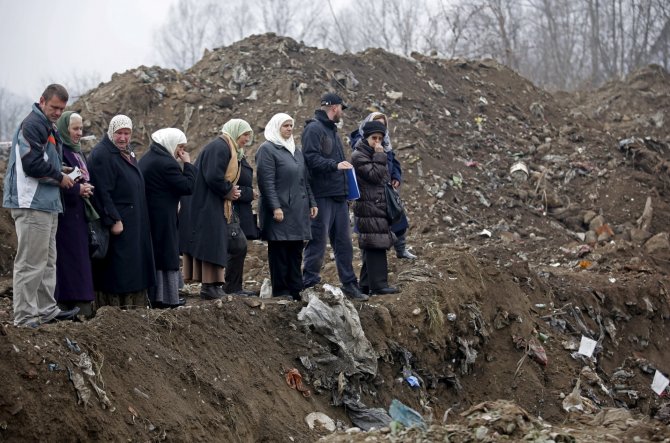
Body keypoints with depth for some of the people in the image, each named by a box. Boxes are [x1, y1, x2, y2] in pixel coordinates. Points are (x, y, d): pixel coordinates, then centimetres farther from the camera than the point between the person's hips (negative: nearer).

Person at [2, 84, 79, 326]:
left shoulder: (49, 128, 19)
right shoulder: (33, 125, -13)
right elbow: (32, 163, -21)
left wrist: (61, 174, 7)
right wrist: (60, 177, -10)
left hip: (47, 205, 11)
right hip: (32, 205, -11)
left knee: (47, 261, 15)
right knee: (31, 263, -10)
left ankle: (47, 310, 23)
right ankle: (24, 317, -8)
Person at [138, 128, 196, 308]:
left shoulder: (146, 158, 13)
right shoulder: (166, 163, -17)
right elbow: (188, 187, -17)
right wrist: (187, 164, -8)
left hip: (147, 214, 9)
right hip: (163, 217, -9)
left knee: (153, 253, 14)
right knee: (167, 253, -1)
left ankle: (153, 295, 18)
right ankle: (167, 297, 2)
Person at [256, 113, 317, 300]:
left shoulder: (296, 150, 19)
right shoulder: (267, 150, -6)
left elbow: (305, 180, 23)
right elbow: (267, 181, -14)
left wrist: (312, 202, 16)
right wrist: (275, 207, -20)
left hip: (298, 210, 8)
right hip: (280, 210, -8)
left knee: (296, 251, 8)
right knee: (279, 251, -3)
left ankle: (295, 289, 11)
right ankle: (280, 290, 0)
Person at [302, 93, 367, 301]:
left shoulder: (332, 130, 21)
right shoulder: (314, 129, -10)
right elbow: (311, 158, -21)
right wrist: (335, 165, -27)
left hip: (338, 196, 9)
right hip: (322, 196, -9)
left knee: (344, 242, 11)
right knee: (318, 241, -5)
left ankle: (349, 284, 16)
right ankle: (310, 283, 1)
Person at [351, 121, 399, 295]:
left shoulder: (374, 154, 20)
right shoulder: (358, 156, -9)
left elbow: (385, 178, 23)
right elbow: (375, 176, -18)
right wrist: (379, 156, -15)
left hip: (379, 207, 10)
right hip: (369, 207, -10)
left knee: (371, 248, 11)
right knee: (375, 244, -12)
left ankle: (366, 284, 15)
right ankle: (378, 284, -13)